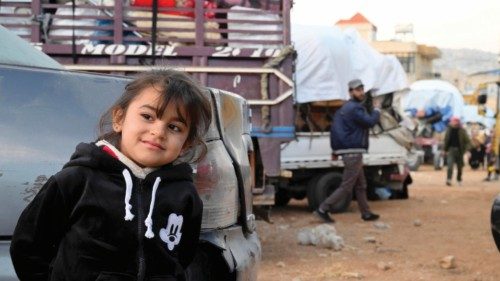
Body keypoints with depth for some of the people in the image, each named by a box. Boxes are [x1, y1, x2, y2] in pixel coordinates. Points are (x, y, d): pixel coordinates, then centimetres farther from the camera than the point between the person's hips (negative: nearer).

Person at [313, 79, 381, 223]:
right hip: (353, 153, -11)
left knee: (361, 185, 17)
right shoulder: (355, 108, -16)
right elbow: (370, 121, -24)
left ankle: (366, 213, 24)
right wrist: (376, 110, -4)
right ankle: (323, 209, -7)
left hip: (349, 152, 11)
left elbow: (335, 125, 18)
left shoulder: (345, 107, 15)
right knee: (346, 187, -7)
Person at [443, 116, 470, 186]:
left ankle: (459, 180, 27)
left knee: (460, 166, 9)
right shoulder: (449, 130, 3)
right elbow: (446, 140, 12)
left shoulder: (462, 131, -4)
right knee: (450, 165, -16)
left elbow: (467, 141, -2)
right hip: (451, 149, 0)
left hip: (459, 150, 0)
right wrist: (445, 150, 8)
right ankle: (448, 180, -23)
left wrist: (465, 149, -13)